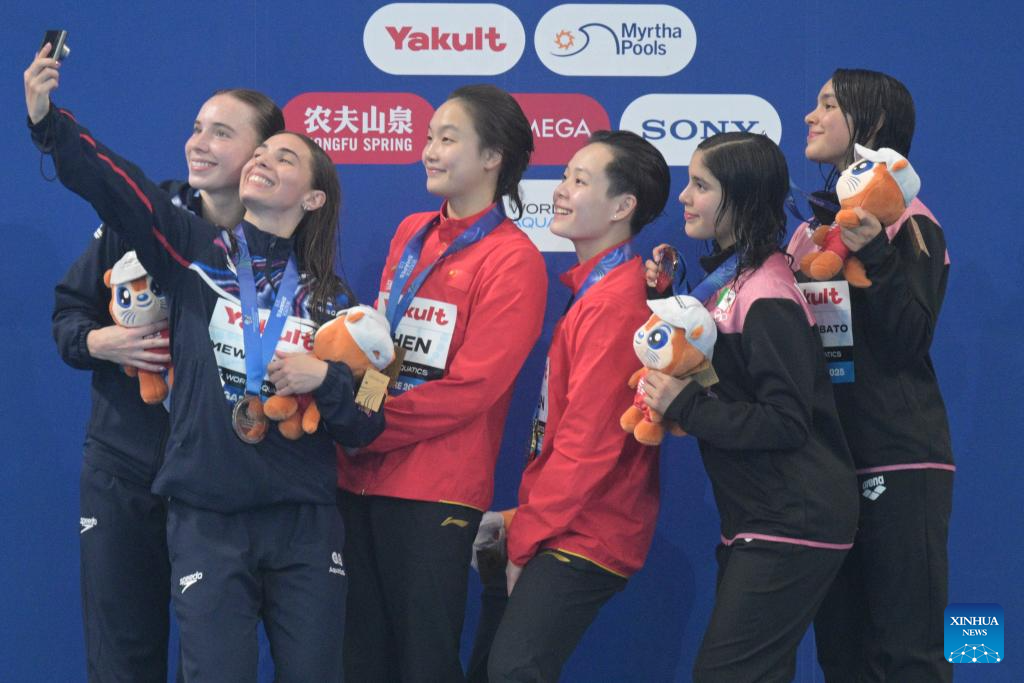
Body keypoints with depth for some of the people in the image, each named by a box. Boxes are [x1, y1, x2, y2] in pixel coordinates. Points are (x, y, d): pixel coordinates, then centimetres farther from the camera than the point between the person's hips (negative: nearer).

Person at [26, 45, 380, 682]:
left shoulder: (328, 295, 7)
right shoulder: (194, 251, 3)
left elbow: (366, 427, 7)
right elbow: (110, 183, -13)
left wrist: (326, 379, -12)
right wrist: (48, 120, -26)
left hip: (304, 528, 2)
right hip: (207, 524, -1)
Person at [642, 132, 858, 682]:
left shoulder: (767, 298, -18)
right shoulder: (727, 278, 10)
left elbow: (786, 424, -22)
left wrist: (684, 406, -19)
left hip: (791, 526, -10)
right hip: (753, 516, 10)